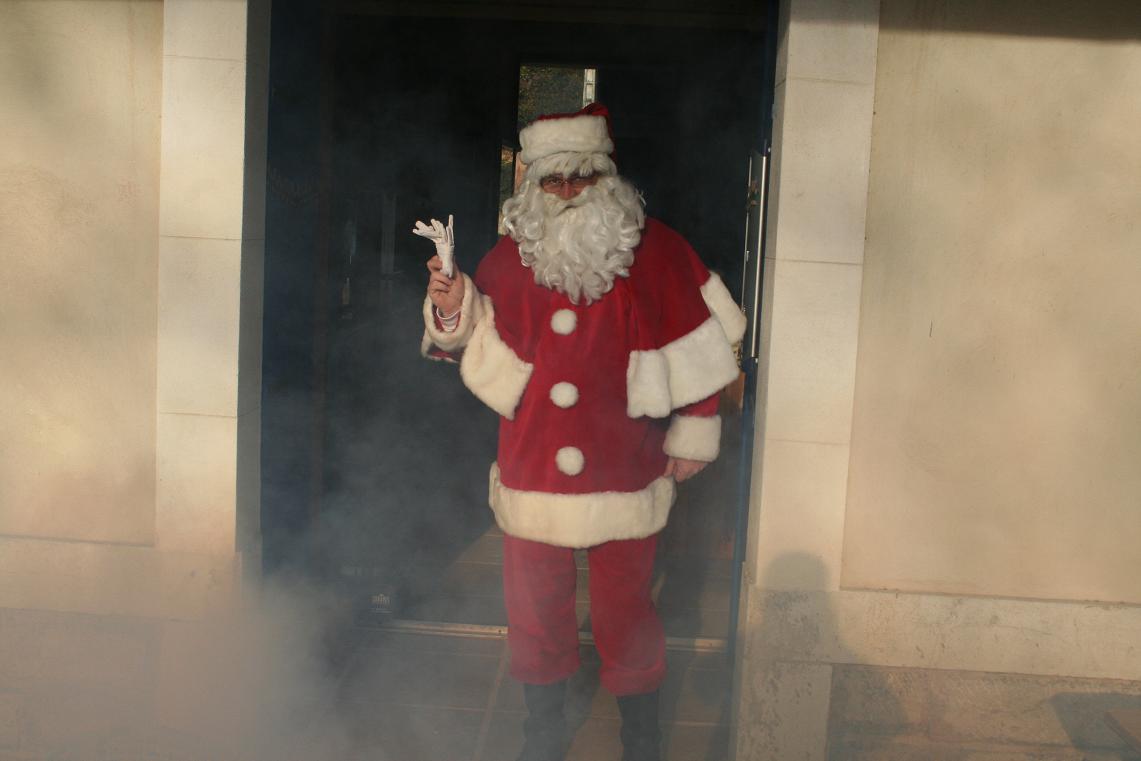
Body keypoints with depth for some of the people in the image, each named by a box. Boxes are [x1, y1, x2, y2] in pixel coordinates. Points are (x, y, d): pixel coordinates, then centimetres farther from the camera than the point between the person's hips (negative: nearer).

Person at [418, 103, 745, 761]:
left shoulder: (653, 251, -3)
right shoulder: (514, 255, 3)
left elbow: (701, 347, 3)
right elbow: (473, 343, 10)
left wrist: (693, 435, 4)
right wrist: (451, 310, -12)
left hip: (623, 478, -2)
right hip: (532, 476, 3)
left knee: (625, 614, 8)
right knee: (535, 609, 14)